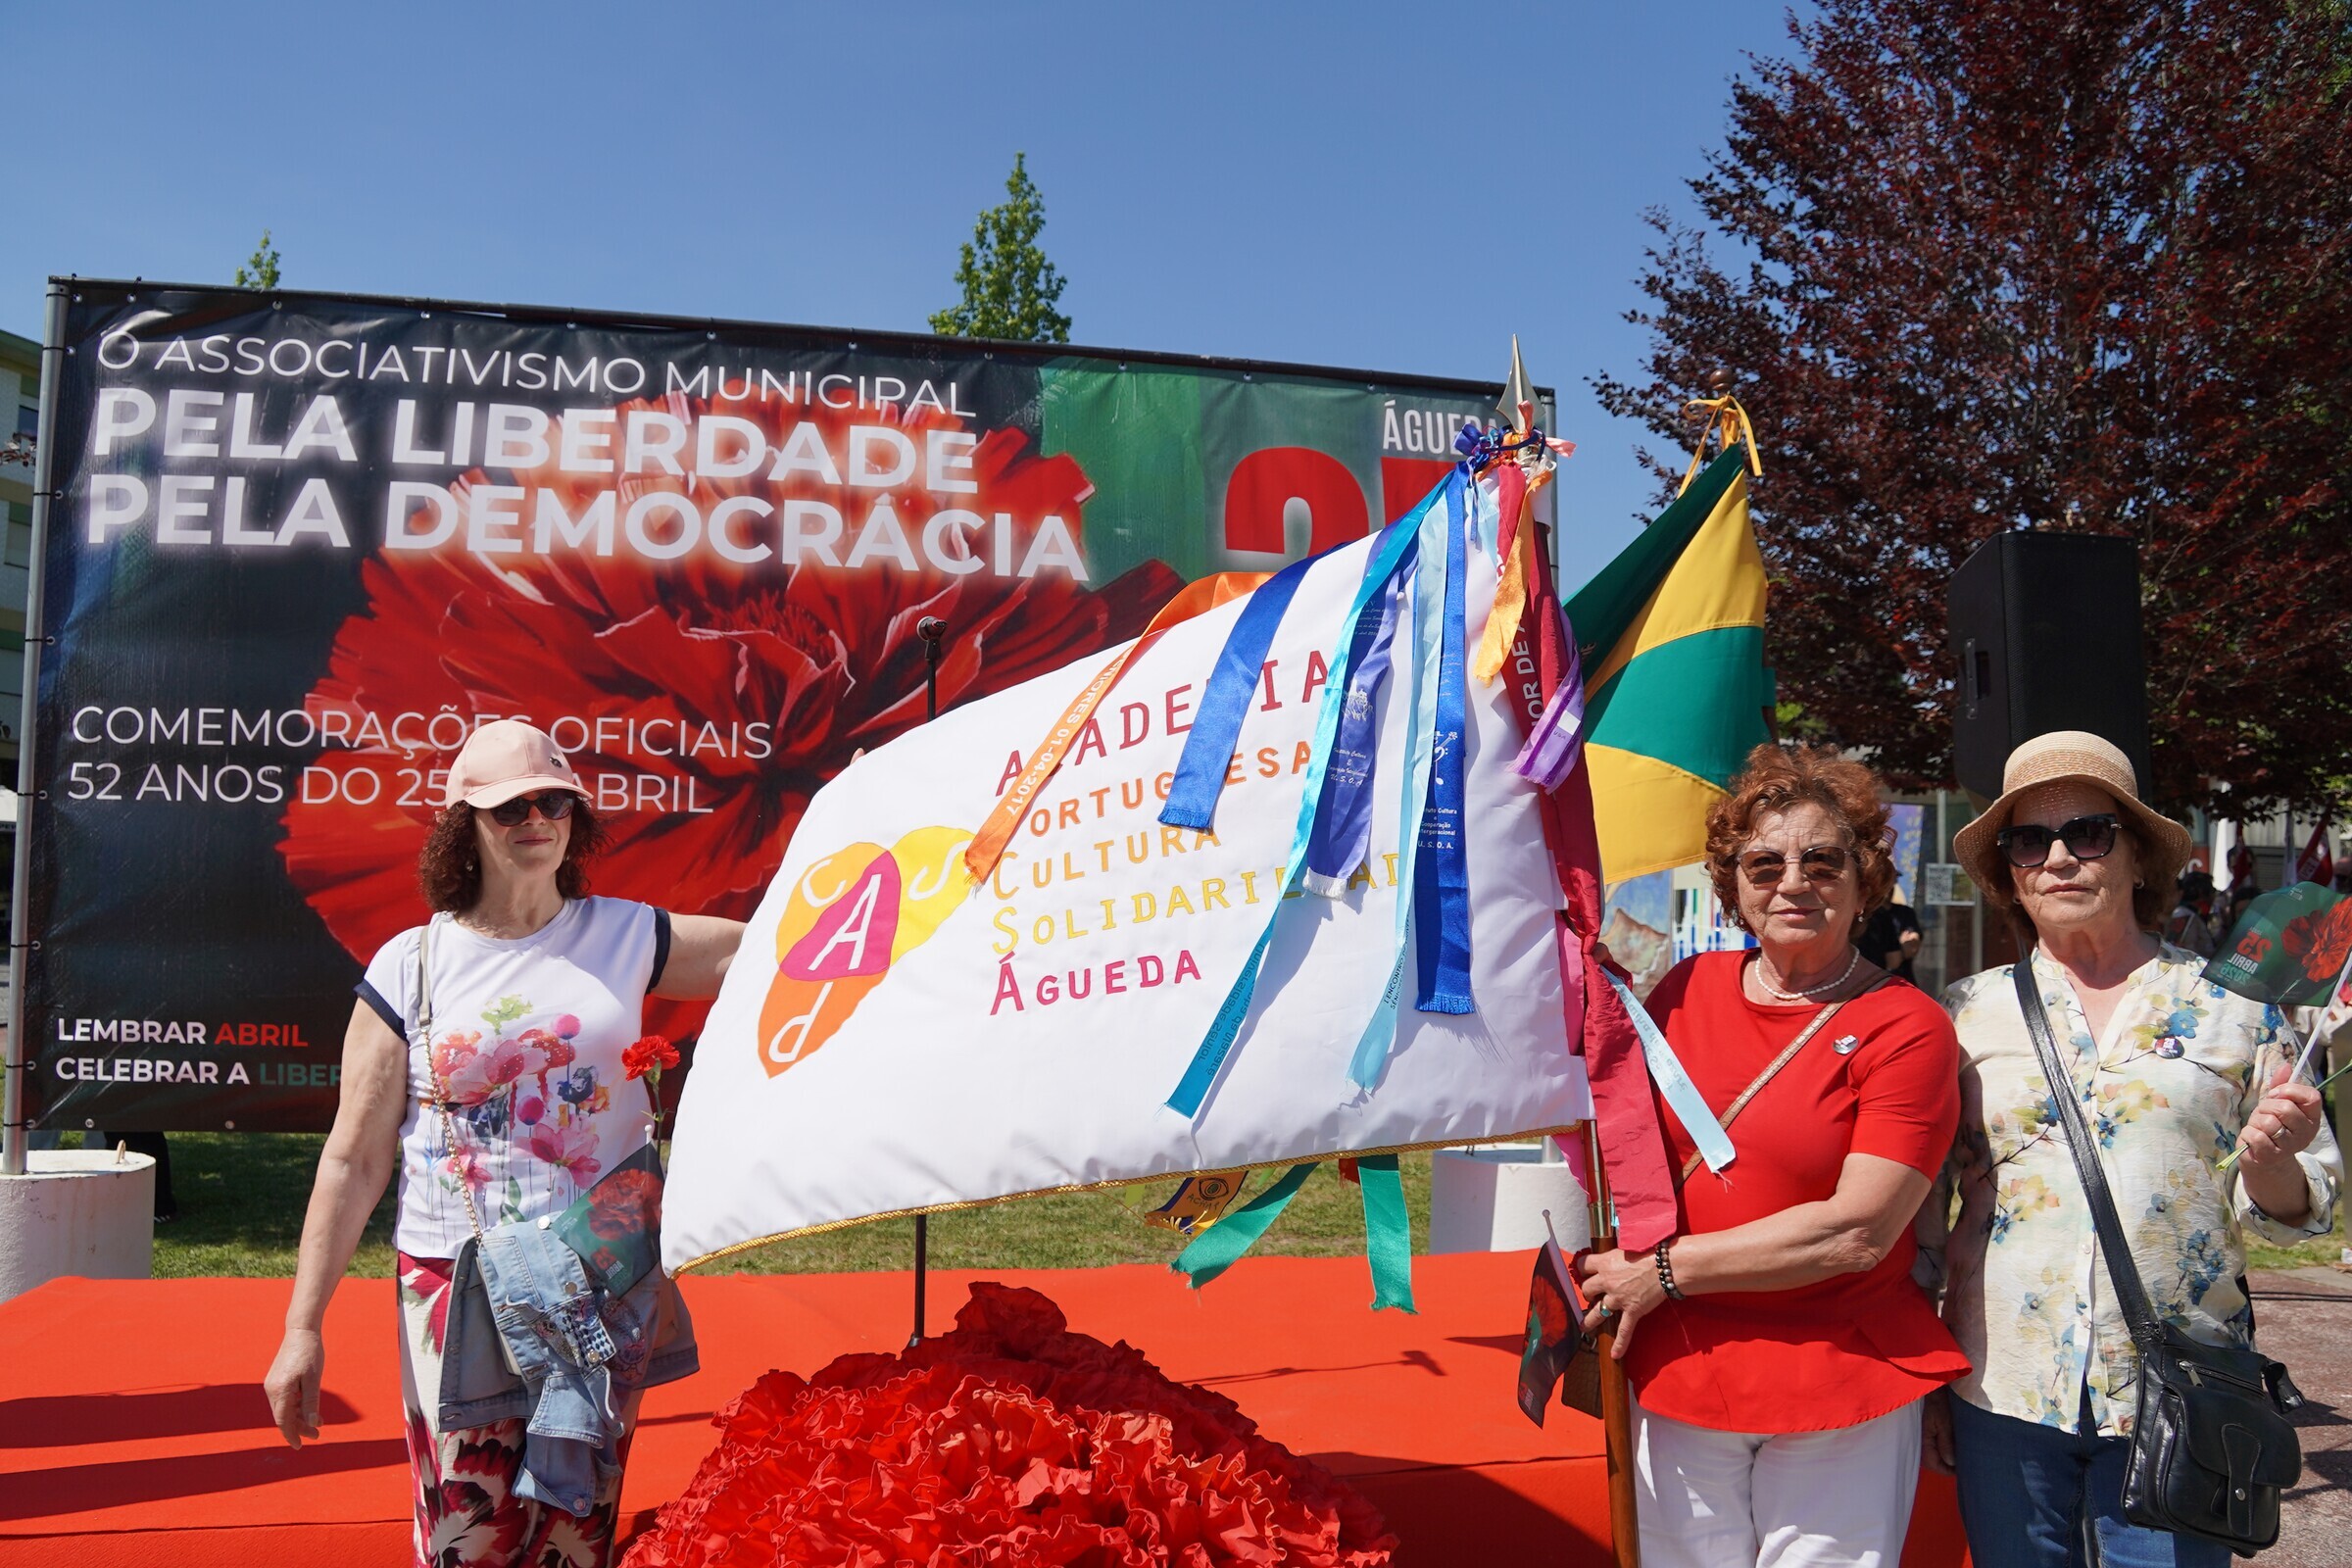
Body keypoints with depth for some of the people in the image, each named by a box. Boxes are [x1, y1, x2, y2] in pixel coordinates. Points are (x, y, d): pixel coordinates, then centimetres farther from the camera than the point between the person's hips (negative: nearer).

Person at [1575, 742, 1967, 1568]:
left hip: (1840, 1384, -3)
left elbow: (1856, 1231, -15)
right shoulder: (1687, 989, 3)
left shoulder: (1906, 1027, -9)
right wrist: (1604, 1274, -4)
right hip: (1676, 1373, 3)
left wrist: (1664, 1271, -12)